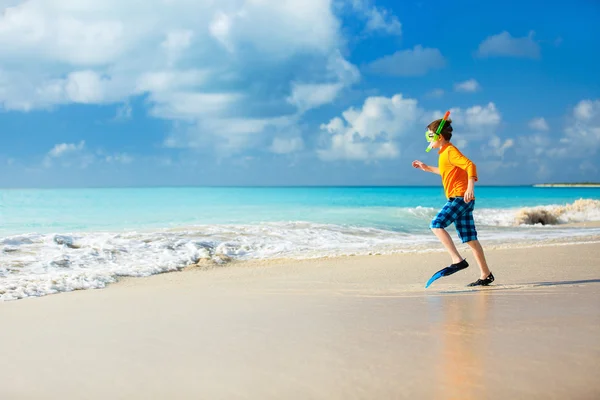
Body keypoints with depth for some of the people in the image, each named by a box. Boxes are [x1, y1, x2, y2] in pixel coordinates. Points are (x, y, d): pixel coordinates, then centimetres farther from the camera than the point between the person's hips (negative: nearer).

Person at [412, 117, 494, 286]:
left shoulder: (450, 151, -9)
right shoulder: (444, 153, 19)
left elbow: (470, 166, -21)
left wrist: (470, 188, -32)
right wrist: (427, 168, 37)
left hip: (460, 197, -10)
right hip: (458, 200, 10)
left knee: (436, 225, -18)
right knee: (469, 239, 8)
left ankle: (458, 260, -21)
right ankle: (485, 274, 11)